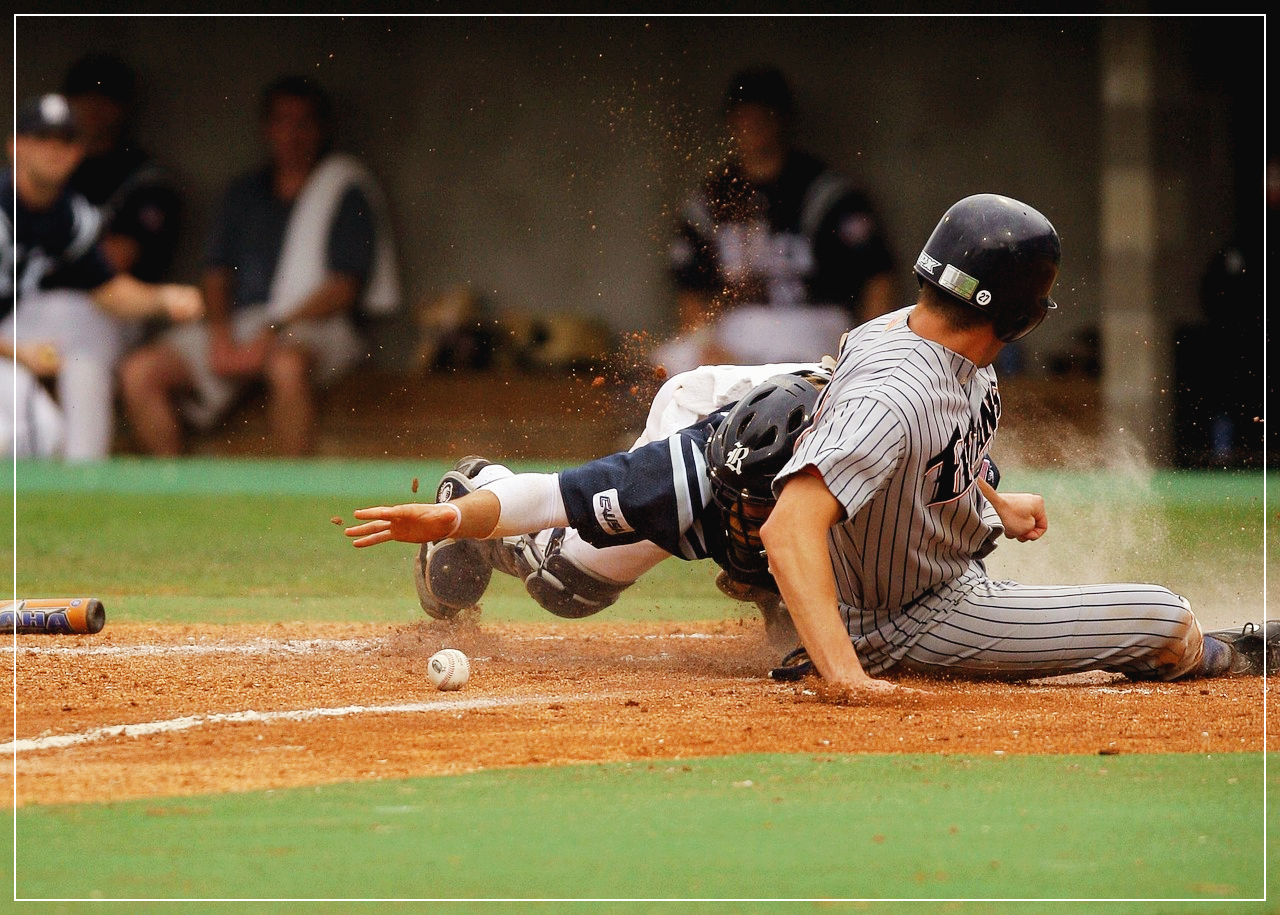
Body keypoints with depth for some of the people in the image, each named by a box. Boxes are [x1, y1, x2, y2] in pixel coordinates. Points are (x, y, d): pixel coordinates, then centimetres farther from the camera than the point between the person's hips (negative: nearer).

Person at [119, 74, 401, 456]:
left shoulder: (347, 192, 5)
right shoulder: (244, 192, 21)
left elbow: (343, 288, -4)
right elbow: (217, 270, 15)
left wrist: (271, 335, -14)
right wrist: (220, 335, -6)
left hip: (311, 326, -5)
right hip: (238, 326, 5)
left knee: (287, 364, -42)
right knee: (140, 370, -16)